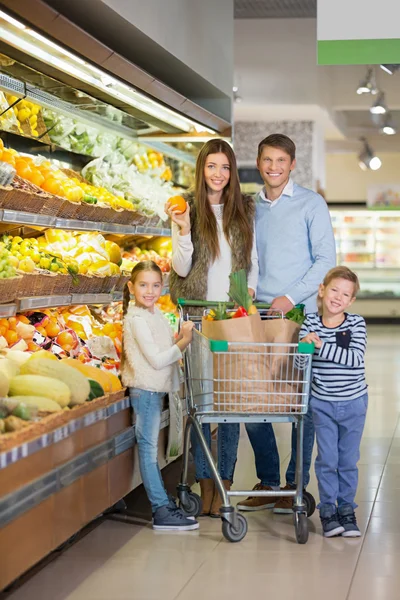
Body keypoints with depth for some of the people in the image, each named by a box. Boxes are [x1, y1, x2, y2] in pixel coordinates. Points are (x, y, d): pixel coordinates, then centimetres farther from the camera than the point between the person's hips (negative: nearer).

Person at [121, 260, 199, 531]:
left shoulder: (155, 314, 12)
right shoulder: (137, 319, -16)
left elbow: (167, 345, 14)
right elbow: (156, 359, -19)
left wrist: (183, 335, 0)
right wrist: (184, 342, -14)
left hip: (156, 387, 9)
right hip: (144, 387, -9)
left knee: (150, 447, 15)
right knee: (148, 447, -4)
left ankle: (162, 502, 21)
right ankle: (162, 511, -3)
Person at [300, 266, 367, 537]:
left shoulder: (356, 324, -8)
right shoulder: (310, 324, -5)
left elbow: (356, 358, -23)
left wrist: (322, 346, -29)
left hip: (354, 403, 0)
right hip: (322, 403, 0)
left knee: (348, 459, 9)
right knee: (327, 459, 2)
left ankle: (346, 508, 22)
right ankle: (328, 510, 15)